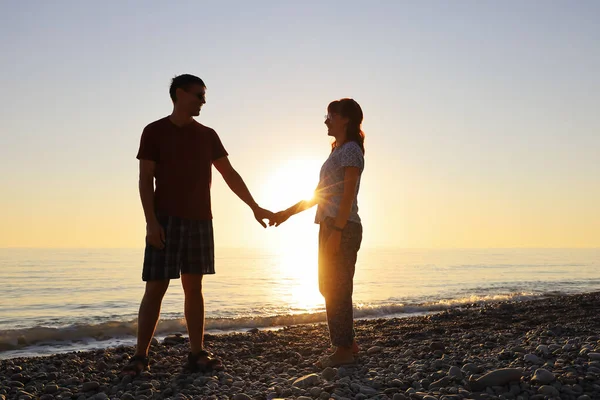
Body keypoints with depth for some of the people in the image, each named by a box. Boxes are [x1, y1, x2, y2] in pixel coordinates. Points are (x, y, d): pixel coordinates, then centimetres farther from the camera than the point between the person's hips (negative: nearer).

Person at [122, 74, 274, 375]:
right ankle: (140, 356, 0)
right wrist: (151, 220, -15)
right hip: (166, 220, -4)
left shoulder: (208, 136, 14)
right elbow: (145, 179, -4)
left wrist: (254, 207, 12)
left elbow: (230, 175, 16)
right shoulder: (154, 132, 1)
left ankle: (197, 354, 7)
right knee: (155, 288, -5)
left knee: (194, 287, 5)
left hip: (200, 220, 4)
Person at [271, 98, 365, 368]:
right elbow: (319, 194, 22)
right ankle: (348, 343, 21)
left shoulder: (351, 149, -8)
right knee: (329, 287, 13)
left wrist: (337, 232, -23)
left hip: (343, 228, -10)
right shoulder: (337, 151, 20)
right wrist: (287, 213, 19)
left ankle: (343, 350, 0)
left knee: (336, 289, -7)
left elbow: (348, 196, -17)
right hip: (330, 227, 10)